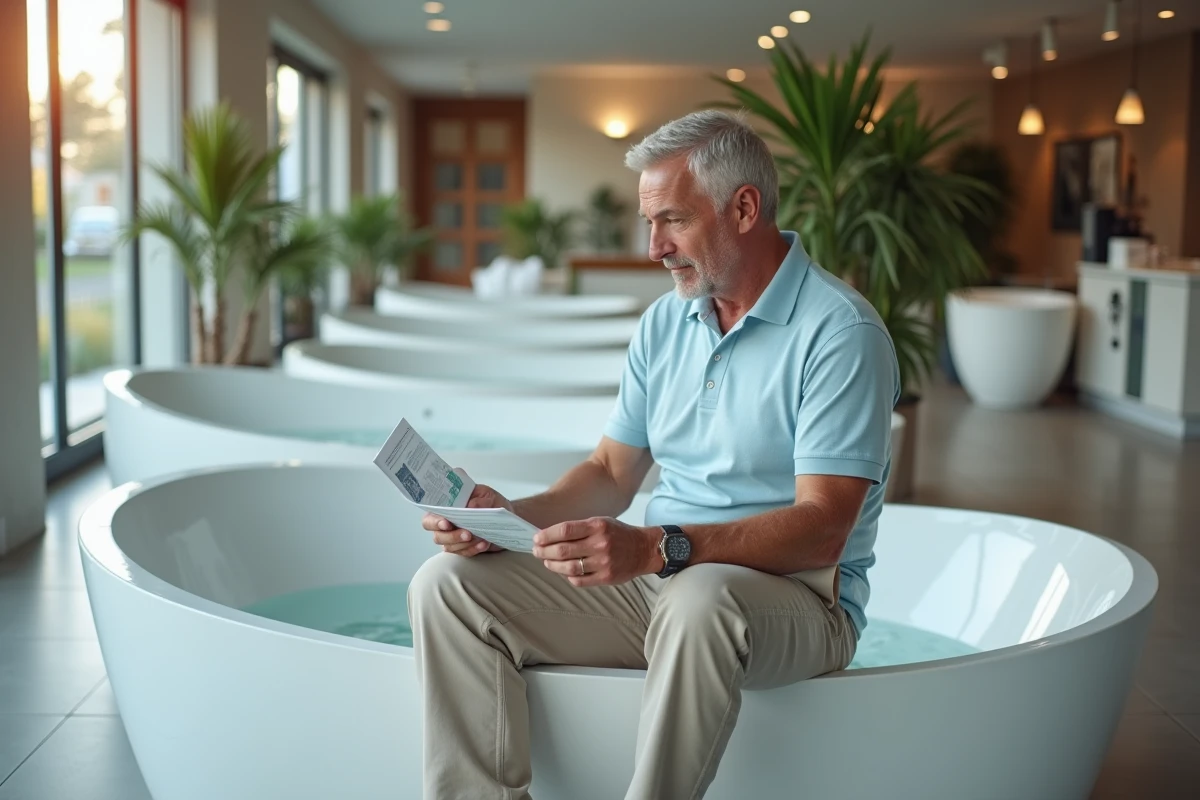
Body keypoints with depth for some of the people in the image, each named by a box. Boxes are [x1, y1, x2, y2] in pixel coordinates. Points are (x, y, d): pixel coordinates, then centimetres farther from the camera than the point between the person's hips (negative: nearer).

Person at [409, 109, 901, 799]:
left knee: (699, 599, -41)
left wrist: (657, 547, -32)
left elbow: (821, 528, -20)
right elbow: (612, 474, 14)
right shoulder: (665, 323, 12)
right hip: (656, 581, 7)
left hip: (795, 595, -6)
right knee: (449, 582, -10)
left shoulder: (840, 331, -11)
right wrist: (514, 516, -6)